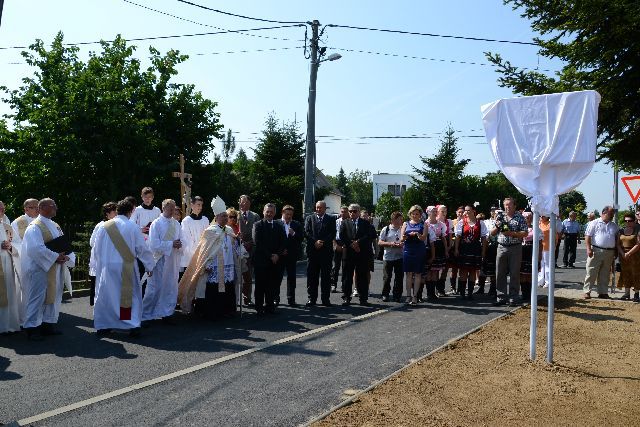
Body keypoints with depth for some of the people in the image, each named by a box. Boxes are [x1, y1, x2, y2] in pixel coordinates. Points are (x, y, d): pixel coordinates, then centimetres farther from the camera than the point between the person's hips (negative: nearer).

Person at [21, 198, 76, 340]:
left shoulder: (55, 226, 15)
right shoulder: (34, 227, -10)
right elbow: (36, 248, -22)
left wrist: (65, 255, -8)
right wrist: (55, 257, -22)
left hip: (54, 270, 8)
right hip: (39, 269, -8)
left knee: (53, 296, 12)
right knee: (37, 298, -3)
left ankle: (48, 324, 22)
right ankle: (32, 328, 5)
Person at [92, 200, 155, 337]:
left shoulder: (103, 226, -1)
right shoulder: (133, 227, -8)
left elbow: (95, 248, 7)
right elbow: (143, 248, -3)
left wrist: (96, 265, 20)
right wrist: (149, 266, 9)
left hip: (106, 267, 2)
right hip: (126, 268, -2)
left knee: (106, 295, 13)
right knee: (131, 296, 8)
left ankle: (102, 326, 19)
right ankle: (133, 325, 4)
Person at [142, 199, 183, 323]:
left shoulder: (176, 224, 9)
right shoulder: (156, 224, -7)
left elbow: (181, 240, 12)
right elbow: (154, 244, -14)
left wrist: (179, 245, -10)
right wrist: (171, 244, -18)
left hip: (173, 261, 5)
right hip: (159, 260, -5)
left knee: (171, 288, 8)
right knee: (155, 288, -1)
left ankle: (166, 313, 18)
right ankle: (146, 314, 13)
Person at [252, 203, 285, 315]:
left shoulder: (279, 227, 15)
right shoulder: (257, 225, 1)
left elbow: (282, 244, 11)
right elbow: (258, 243, -8)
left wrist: (277, 255, -7)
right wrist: (270, 256, -10)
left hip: (275, 261, 4)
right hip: (261, 261, -3)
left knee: (272, 285, 3)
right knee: (260, 286, 1)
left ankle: (269, 306, 13)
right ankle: (259, 308, 9)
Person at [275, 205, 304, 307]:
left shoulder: (297, 225, 8)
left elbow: (302, 238, 3)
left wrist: (294, 234, -14)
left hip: (292, 255, 2)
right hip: (280, 254, -2)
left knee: (291, 277, 5)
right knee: (278, 276, 4)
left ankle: (291, 299, 11)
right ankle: (276, 298, 14)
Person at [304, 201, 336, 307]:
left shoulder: (331, 219, 9)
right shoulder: (309, 218, 11)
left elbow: (333, 234, -1)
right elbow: (306, 232, 0)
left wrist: (323, 242, -13)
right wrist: (315, 242, -13)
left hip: (326, 251, 0)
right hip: (312, 250, 1)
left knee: (326, 276, 3)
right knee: (312, 275, 3)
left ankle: (325, 299, 11)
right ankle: (311, 298, 11)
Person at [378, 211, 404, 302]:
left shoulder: (403, 229, 6)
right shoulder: (385, 229, 1)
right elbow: (379, 243, -1)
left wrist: (402, 244, -12)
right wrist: (390, 244, -15)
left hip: (400, 256, 2)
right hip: (388, 257, -2)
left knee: (399, 277, 5)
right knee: (386, 277, 4)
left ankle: (397, 295, 15)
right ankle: (385, 295, 17)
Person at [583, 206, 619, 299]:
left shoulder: (614, 226, 16)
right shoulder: (594, 223, 0)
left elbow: (616, 239, 19)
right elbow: (587, 236, -5)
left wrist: (616, 252, 13)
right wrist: (588, 249, -14)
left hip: (609, 253, 5)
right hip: (596, 251, -5)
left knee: (605, 274, 10)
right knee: (591, 273, -5)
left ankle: (603, 292, 17)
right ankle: (587, 291, -1)